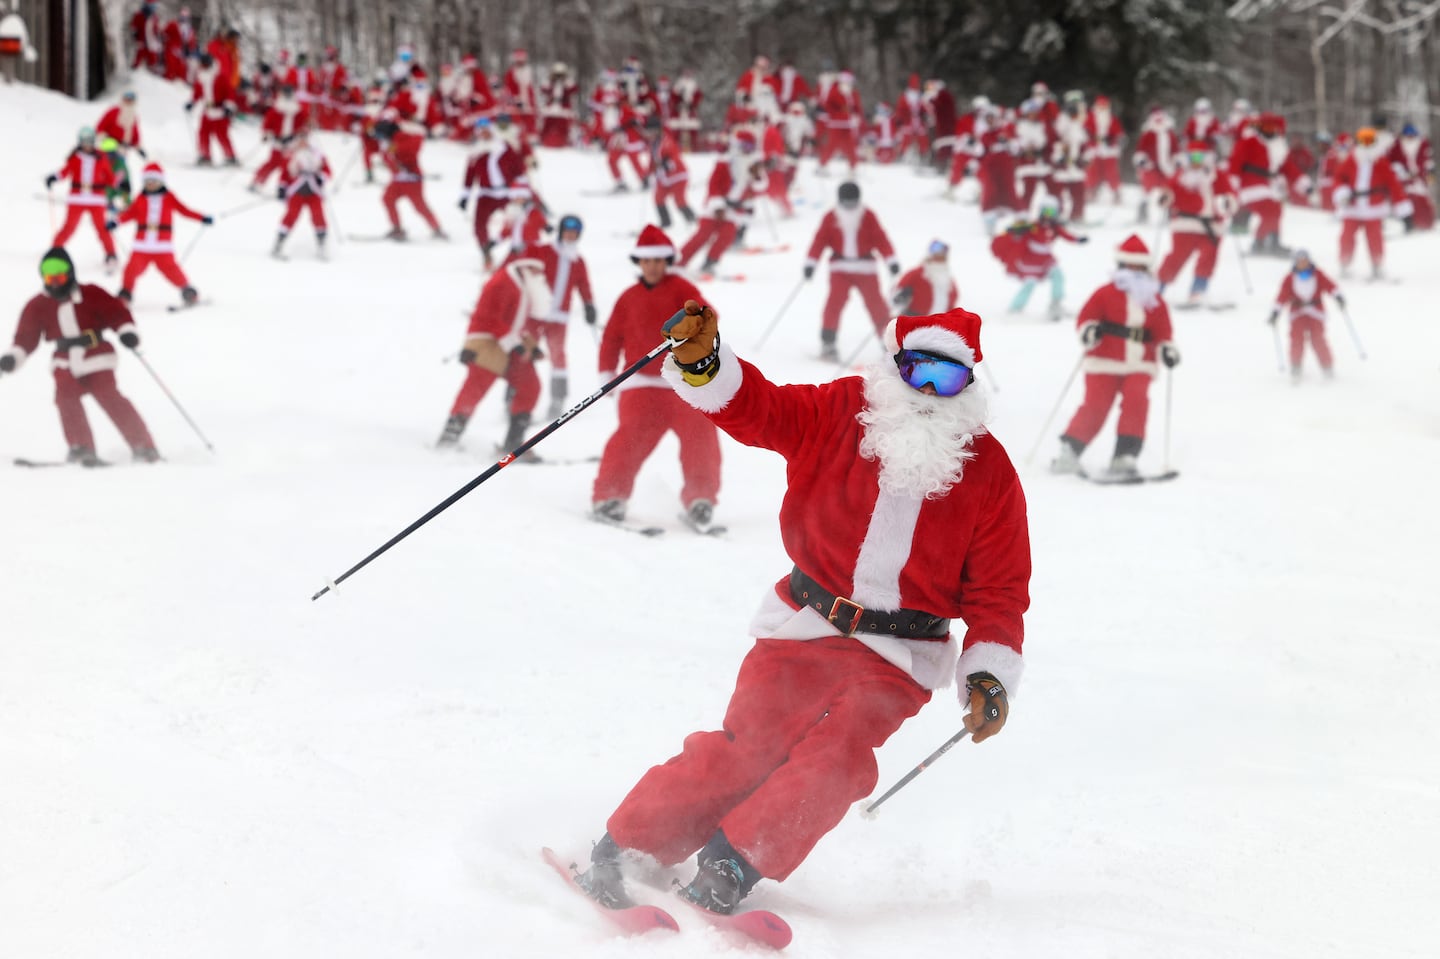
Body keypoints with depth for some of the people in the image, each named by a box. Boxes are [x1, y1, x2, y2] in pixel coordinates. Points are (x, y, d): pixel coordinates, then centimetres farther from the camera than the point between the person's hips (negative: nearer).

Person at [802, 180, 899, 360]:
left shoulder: (868, 216, -3)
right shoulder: (830, 218, -2)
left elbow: (880, 239, -6)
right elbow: (820, 241, -5)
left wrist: (891, 260, -14)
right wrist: (810, 263, -12)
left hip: (865, 267, 0)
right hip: (840, 267, 0)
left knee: (876, 304, 3)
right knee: (835, 303, -15)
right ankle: (828, 344, -10)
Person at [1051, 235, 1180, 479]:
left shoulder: (1155, 302, 12)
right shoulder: (1106, 294, 2)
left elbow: (1162, 332, 15)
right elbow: (1086, 316, -2)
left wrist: (1166, 349, -4)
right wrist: (1089, 331, -23)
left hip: (1139, 367, 2)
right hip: (1105, 363, -2)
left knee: (1136, 401, -20)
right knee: (1095, 405, -10)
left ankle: (1125, 457, -16)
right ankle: (1069, 452, 6)